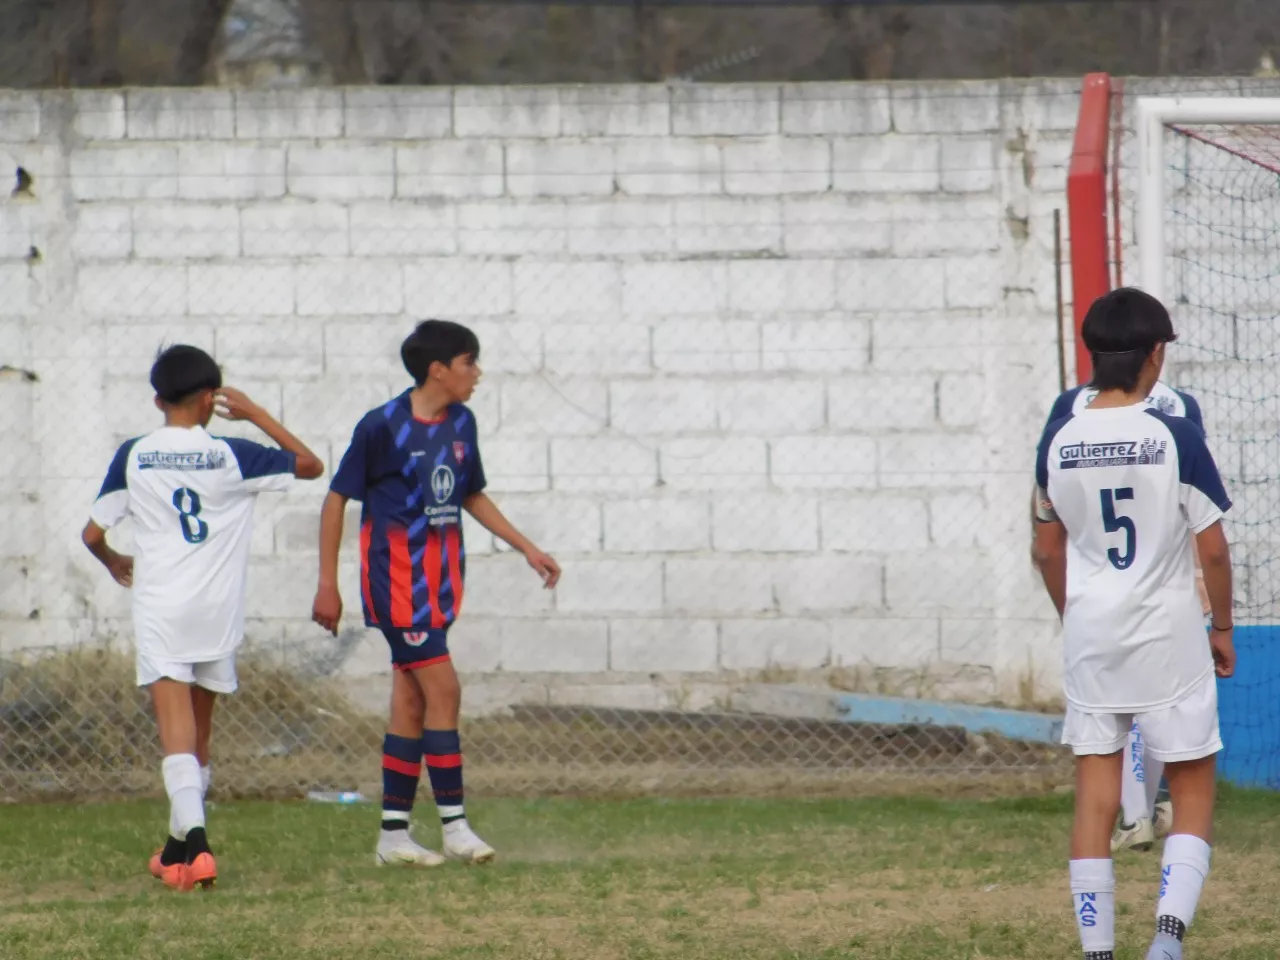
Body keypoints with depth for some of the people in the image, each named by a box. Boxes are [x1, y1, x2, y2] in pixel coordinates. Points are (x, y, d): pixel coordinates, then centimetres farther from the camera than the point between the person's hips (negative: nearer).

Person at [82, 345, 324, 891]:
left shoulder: (133, 457, 0)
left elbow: (93, 533, 5)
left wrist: (115, 564, 27)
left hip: (159, 608, -1)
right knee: (199, 728, 17)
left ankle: (192, 838, -31)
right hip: (218, 610, 1)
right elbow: (310, 465, 9)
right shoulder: (231, 456, -2)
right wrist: (256, 414, 13)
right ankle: (182, 846, 28)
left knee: (176, 731, -11)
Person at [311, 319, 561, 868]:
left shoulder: (461, 424, 8)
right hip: (396, 574, -7)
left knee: (411, 703, 8)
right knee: (442, 689, -13)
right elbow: (337, 499, -7)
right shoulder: (383, 426, -12)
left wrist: (528, 548, 17)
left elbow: (472, 496, 22)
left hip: (441, 574, 7)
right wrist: (328, 585, -8)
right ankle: (454, 826, -10)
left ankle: (394, 833, 12)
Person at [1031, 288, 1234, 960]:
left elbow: (1047, 553, 9)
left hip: (1090, 634, 3)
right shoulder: (1175, 437, -12)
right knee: (1192, 791, 6)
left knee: (1094, 798, 7)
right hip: (1168, 638, -3)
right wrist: (1222, 627, 7)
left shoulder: (1059, 441, 0)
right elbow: (1213, 550, -8)